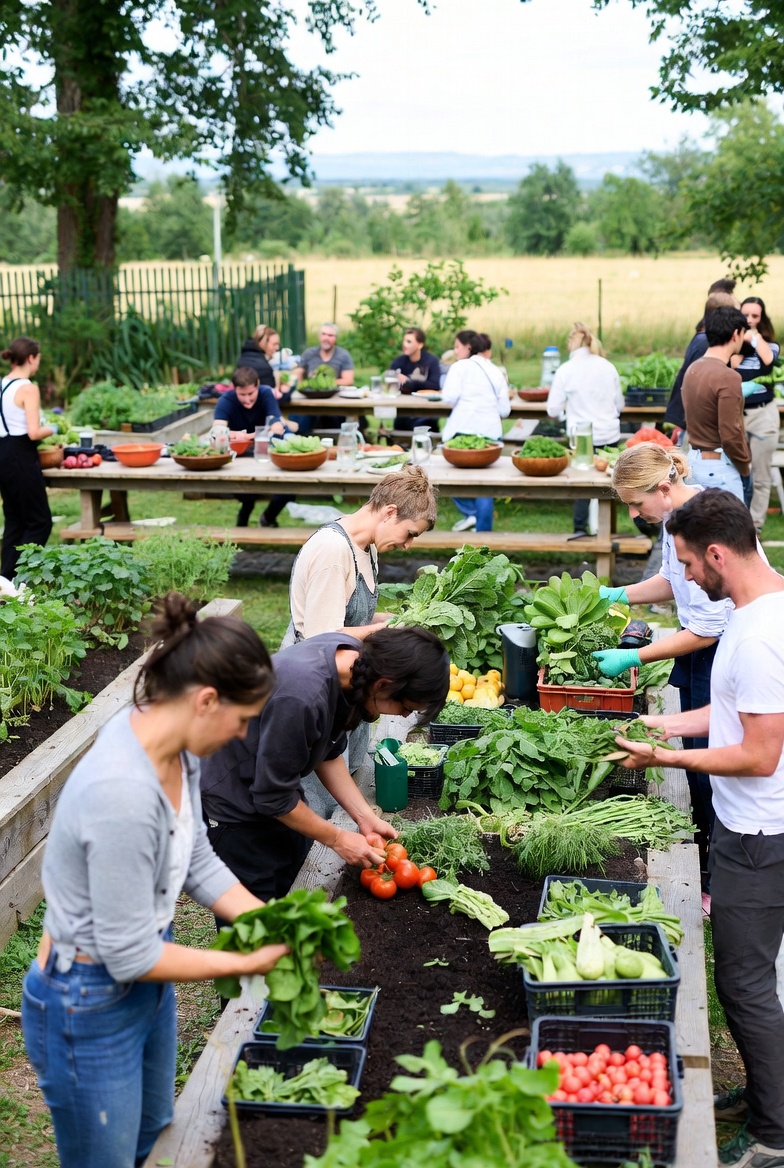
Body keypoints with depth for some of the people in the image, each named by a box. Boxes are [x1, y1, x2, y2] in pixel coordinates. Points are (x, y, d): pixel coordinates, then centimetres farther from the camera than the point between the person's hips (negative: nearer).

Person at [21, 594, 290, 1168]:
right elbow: (131, 955, -28)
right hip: (90, 1011, -8)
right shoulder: (122, 793, -37)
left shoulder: (175, 747, -10)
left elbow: (197, 861, 4)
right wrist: (249, 964, -19)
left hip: (145, 987, 8)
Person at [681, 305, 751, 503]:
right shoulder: (727, 377, -19)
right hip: (720, 466, -9)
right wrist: (745, 468, -7)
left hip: (695, 459, 9)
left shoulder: (693, 369, 7)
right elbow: (731, 435, -21)